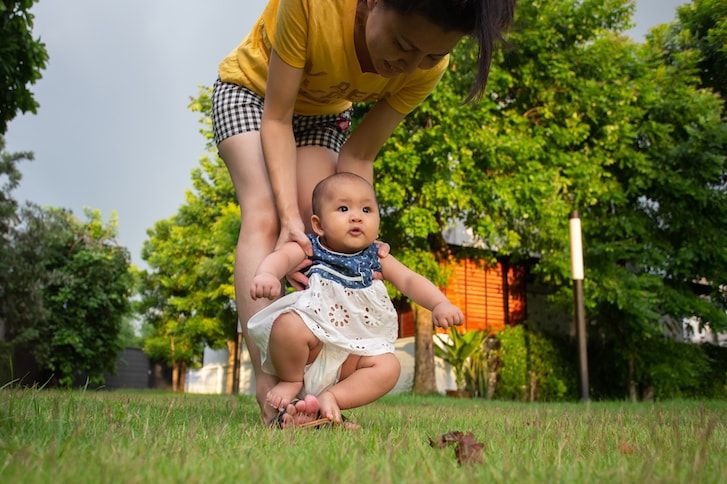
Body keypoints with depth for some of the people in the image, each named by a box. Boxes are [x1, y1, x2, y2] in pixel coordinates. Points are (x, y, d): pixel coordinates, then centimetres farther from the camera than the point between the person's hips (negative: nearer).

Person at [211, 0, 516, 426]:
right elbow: (276, 117, -31)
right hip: (251, 92, -3)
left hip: (324, 114, 3)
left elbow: (358, 156, -18)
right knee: (264, 217, -22)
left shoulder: (426, 69, -27)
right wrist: (288, 215, -39)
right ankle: (269, 393, -30)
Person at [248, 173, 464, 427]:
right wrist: (266, 274, -49)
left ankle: (331, 397, -12)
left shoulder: (375, 258, 6)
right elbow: (281, 257, -24)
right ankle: (291, 382, -4)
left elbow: (409, 281, -1)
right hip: (314, 342, -3)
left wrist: (440, 303, -20)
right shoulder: (308, 249, -5)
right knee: (289, 325, -33)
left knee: (388, 367, -20)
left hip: (352, 351, 3)